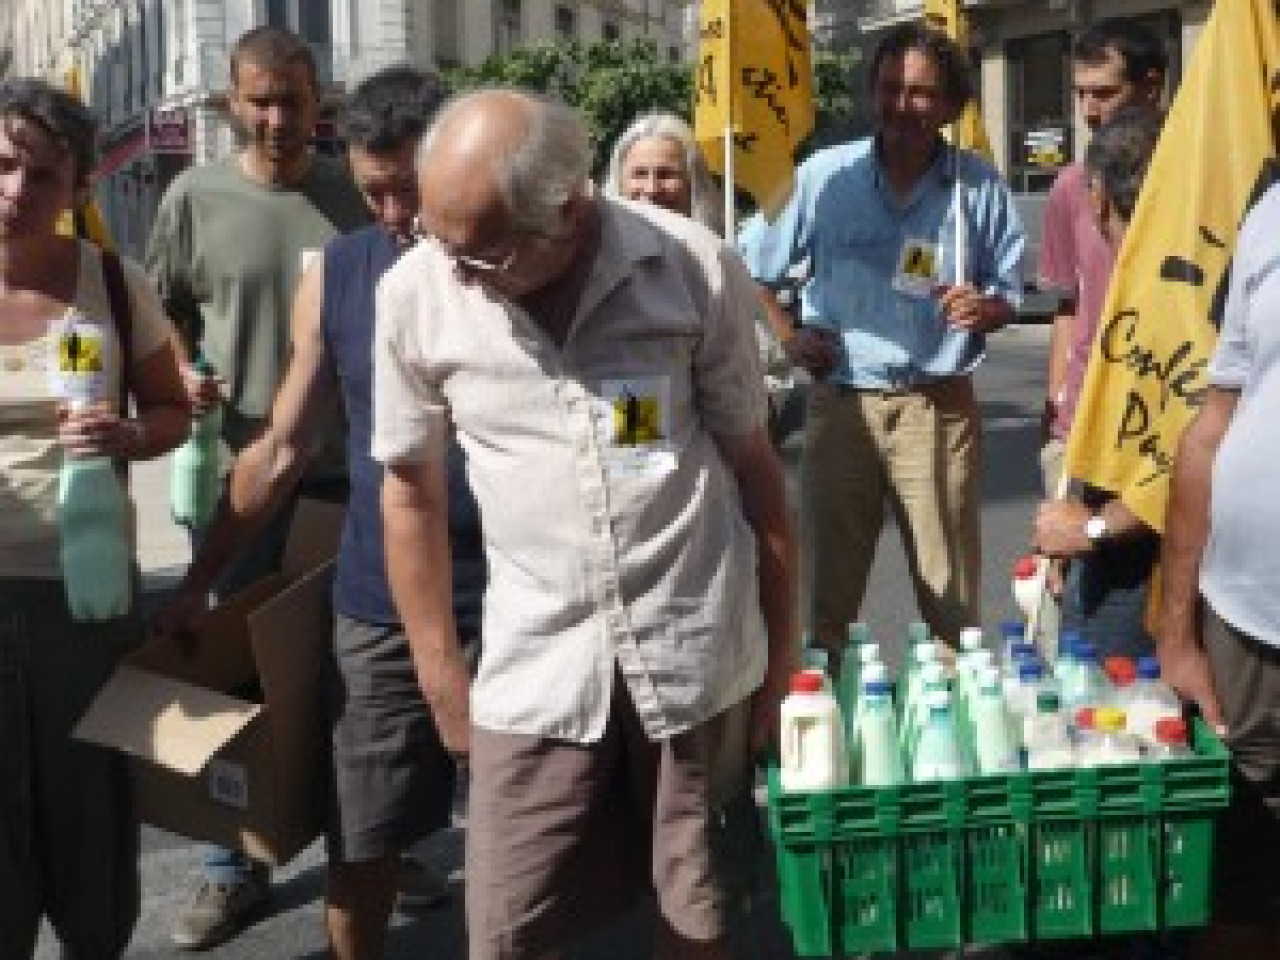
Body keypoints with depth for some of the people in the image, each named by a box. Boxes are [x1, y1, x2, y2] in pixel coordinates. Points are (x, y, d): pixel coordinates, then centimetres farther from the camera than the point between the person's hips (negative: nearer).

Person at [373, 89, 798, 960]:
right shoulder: (415, 292, -6)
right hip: (535, 665, 1)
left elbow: (751, 460, 3)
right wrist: (442, 677, 9)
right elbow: (412, 489, 6)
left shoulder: (698, 270, -8)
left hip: (699, 652, 0)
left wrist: (784, 643, 9)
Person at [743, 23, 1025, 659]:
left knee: (950, 593, 4)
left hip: (939, 407, 0)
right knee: (831, 583, 9)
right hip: (841, 401, 1)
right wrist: (787, 338, -3)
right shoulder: (825, 175, 0)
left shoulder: (979, 185, 1)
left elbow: (1011, 290, 10)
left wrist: (985, 308, -12)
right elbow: (750, 267, 9)